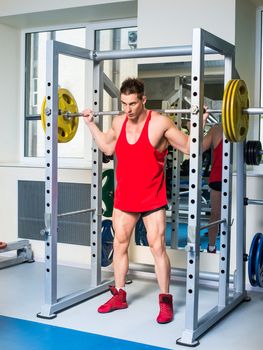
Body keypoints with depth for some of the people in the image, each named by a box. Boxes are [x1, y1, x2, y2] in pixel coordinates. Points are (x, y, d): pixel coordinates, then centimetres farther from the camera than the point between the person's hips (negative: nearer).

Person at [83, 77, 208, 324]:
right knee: (119, 244, 11)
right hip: (123, 197, 5)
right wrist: (90, 123, 20)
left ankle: (165, 301, 8)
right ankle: (119, 296, 25)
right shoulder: (118, 122, 1)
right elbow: (107, 148, 20)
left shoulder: (159, 123, -14)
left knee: (157, 247, -5)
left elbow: (189, 147, -8)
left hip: (152, 199, -5)